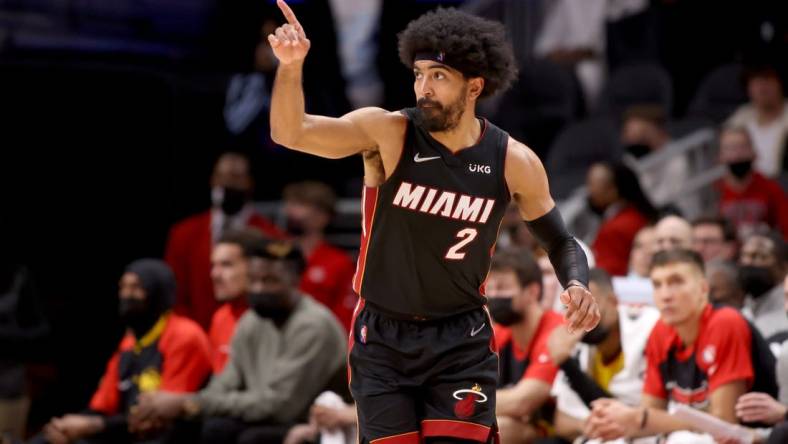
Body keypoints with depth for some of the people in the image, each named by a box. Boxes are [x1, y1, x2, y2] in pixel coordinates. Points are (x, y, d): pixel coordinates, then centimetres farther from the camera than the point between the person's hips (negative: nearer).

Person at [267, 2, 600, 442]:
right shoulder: (386, 133, -12)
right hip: (383, 341, 0)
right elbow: (290, 133, -23)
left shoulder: (514, 163, -6)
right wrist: (291, 67, -41)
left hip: (462, 344, 0)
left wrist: (577, 285, -14)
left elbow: (562, 243, 8)